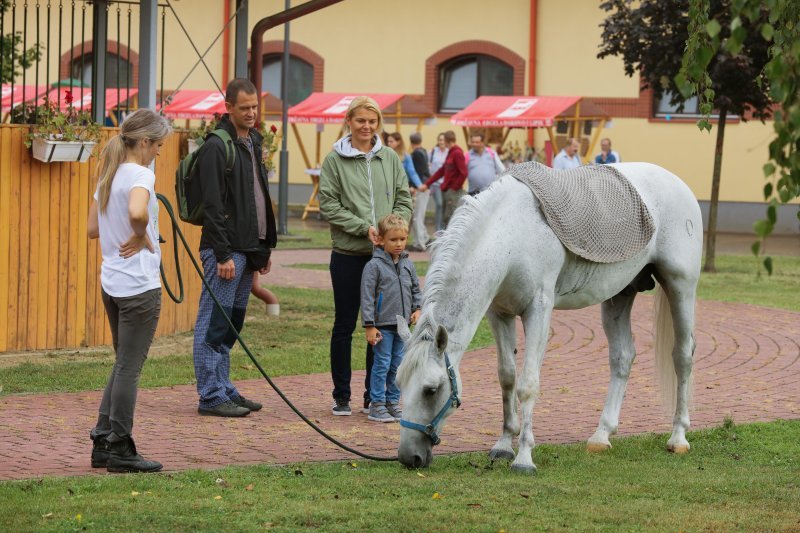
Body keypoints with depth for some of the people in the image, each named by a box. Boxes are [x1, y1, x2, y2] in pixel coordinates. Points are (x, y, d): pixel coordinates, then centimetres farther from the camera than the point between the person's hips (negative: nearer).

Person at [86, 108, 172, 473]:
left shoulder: (108, 176, 12)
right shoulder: (140, 175, -14)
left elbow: (93, 229, 16)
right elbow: (137, 213, -35)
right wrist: (142, 238, -18)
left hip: (111, 282, 9)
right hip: (139, 285, -9)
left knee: (123, 365, 17)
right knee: (129, 368, -2)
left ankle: (103, 443, 18)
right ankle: (120, 451, 3)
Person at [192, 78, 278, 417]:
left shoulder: (252, 142, 15)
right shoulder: (216, 147, -13)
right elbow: (213, 205, -18)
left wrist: (265, 247, 20)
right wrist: (223, 255, -21)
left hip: (248, 248, 9)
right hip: (226, 249, -9)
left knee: (230, 325, 14)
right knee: (214, 323, -4)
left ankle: (224, 390, 20)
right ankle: (211, 396, -2)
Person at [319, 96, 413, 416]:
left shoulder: (390, 158, 8)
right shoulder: (335, 160, -2)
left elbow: (404, 201, 8)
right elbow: (329, 205, -7)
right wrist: (364, 227, -16)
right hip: (348, 254, -3)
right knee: (345, 325, 4)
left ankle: (374, 395, 16)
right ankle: (341, 395, 13)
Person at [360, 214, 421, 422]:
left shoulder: (408, 264, 8)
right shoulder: (374, 265, -10)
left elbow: (415, 289, 21)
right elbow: (367, 296, -11)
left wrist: (417, 309, 3)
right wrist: (370, 325, -13)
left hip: (402, 324, 5)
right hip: (383, 325, -5)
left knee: (398, 365, 10)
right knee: (382, 364, -3)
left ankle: (393, 401, 20)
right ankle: (377, 404, 3)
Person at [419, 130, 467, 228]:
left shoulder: (457, 153, -11)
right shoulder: (450, 153, 17)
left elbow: (463, 173, -19)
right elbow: (441, 171, 21)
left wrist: (454, 188, -13)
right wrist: (427, 184, 17)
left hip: (454, 191, -9)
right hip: (446, 191, 9)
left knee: (450, 217, -10)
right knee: (445, 219, 8)